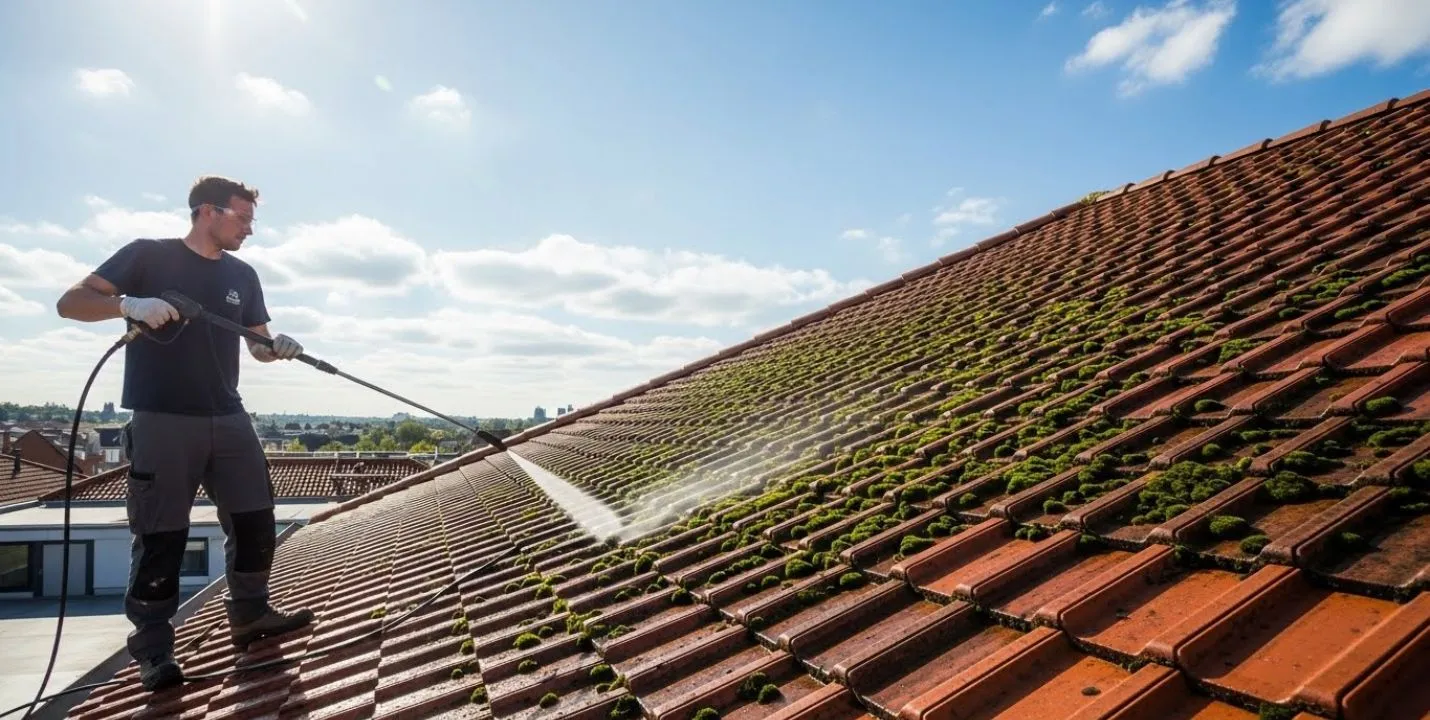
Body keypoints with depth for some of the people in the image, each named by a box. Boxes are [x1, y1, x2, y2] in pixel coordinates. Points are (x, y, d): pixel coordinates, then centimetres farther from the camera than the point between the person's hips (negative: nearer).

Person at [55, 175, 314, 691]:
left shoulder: (242, 275, 12)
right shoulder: (147, 255, -1)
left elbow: (259, 347, 14)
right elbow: (70, 303, -5)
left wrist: (279, 348, -10)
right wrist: (129, 304, -24)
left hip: (228, 420, 5)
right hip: (161, 422, -5)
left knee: (256, 520, 6)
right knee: (160, 536, 0)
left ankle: (250, 615, 23)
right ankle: (153, 648, 14)